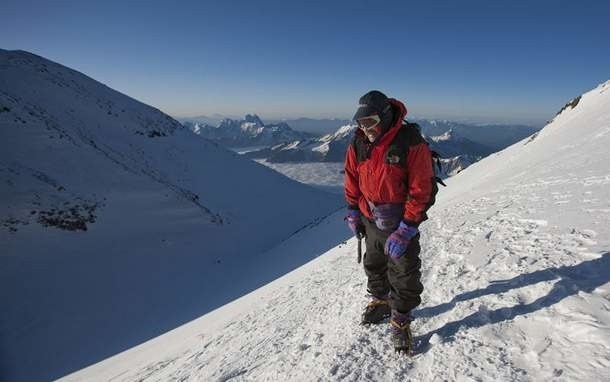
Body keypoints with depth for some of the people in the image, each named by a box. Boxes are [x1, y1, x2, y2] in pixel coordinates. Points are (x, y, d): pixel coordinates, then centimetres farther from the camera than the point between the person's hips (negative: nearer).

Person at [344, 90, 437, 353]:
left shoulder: (411, 143, -23)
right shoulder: (359, 142, -6)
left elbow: (421, 191, -21)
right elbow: (352, 177, 7)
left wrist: (406, 228, -22)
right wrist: (353, 211, 6)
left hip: (400, 223, -5)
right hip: (371, 220, 5)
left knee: (404, 275, 6)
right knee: (374, 265, 23)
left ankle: (401, 320, 26)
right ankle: (380, 301, 47)